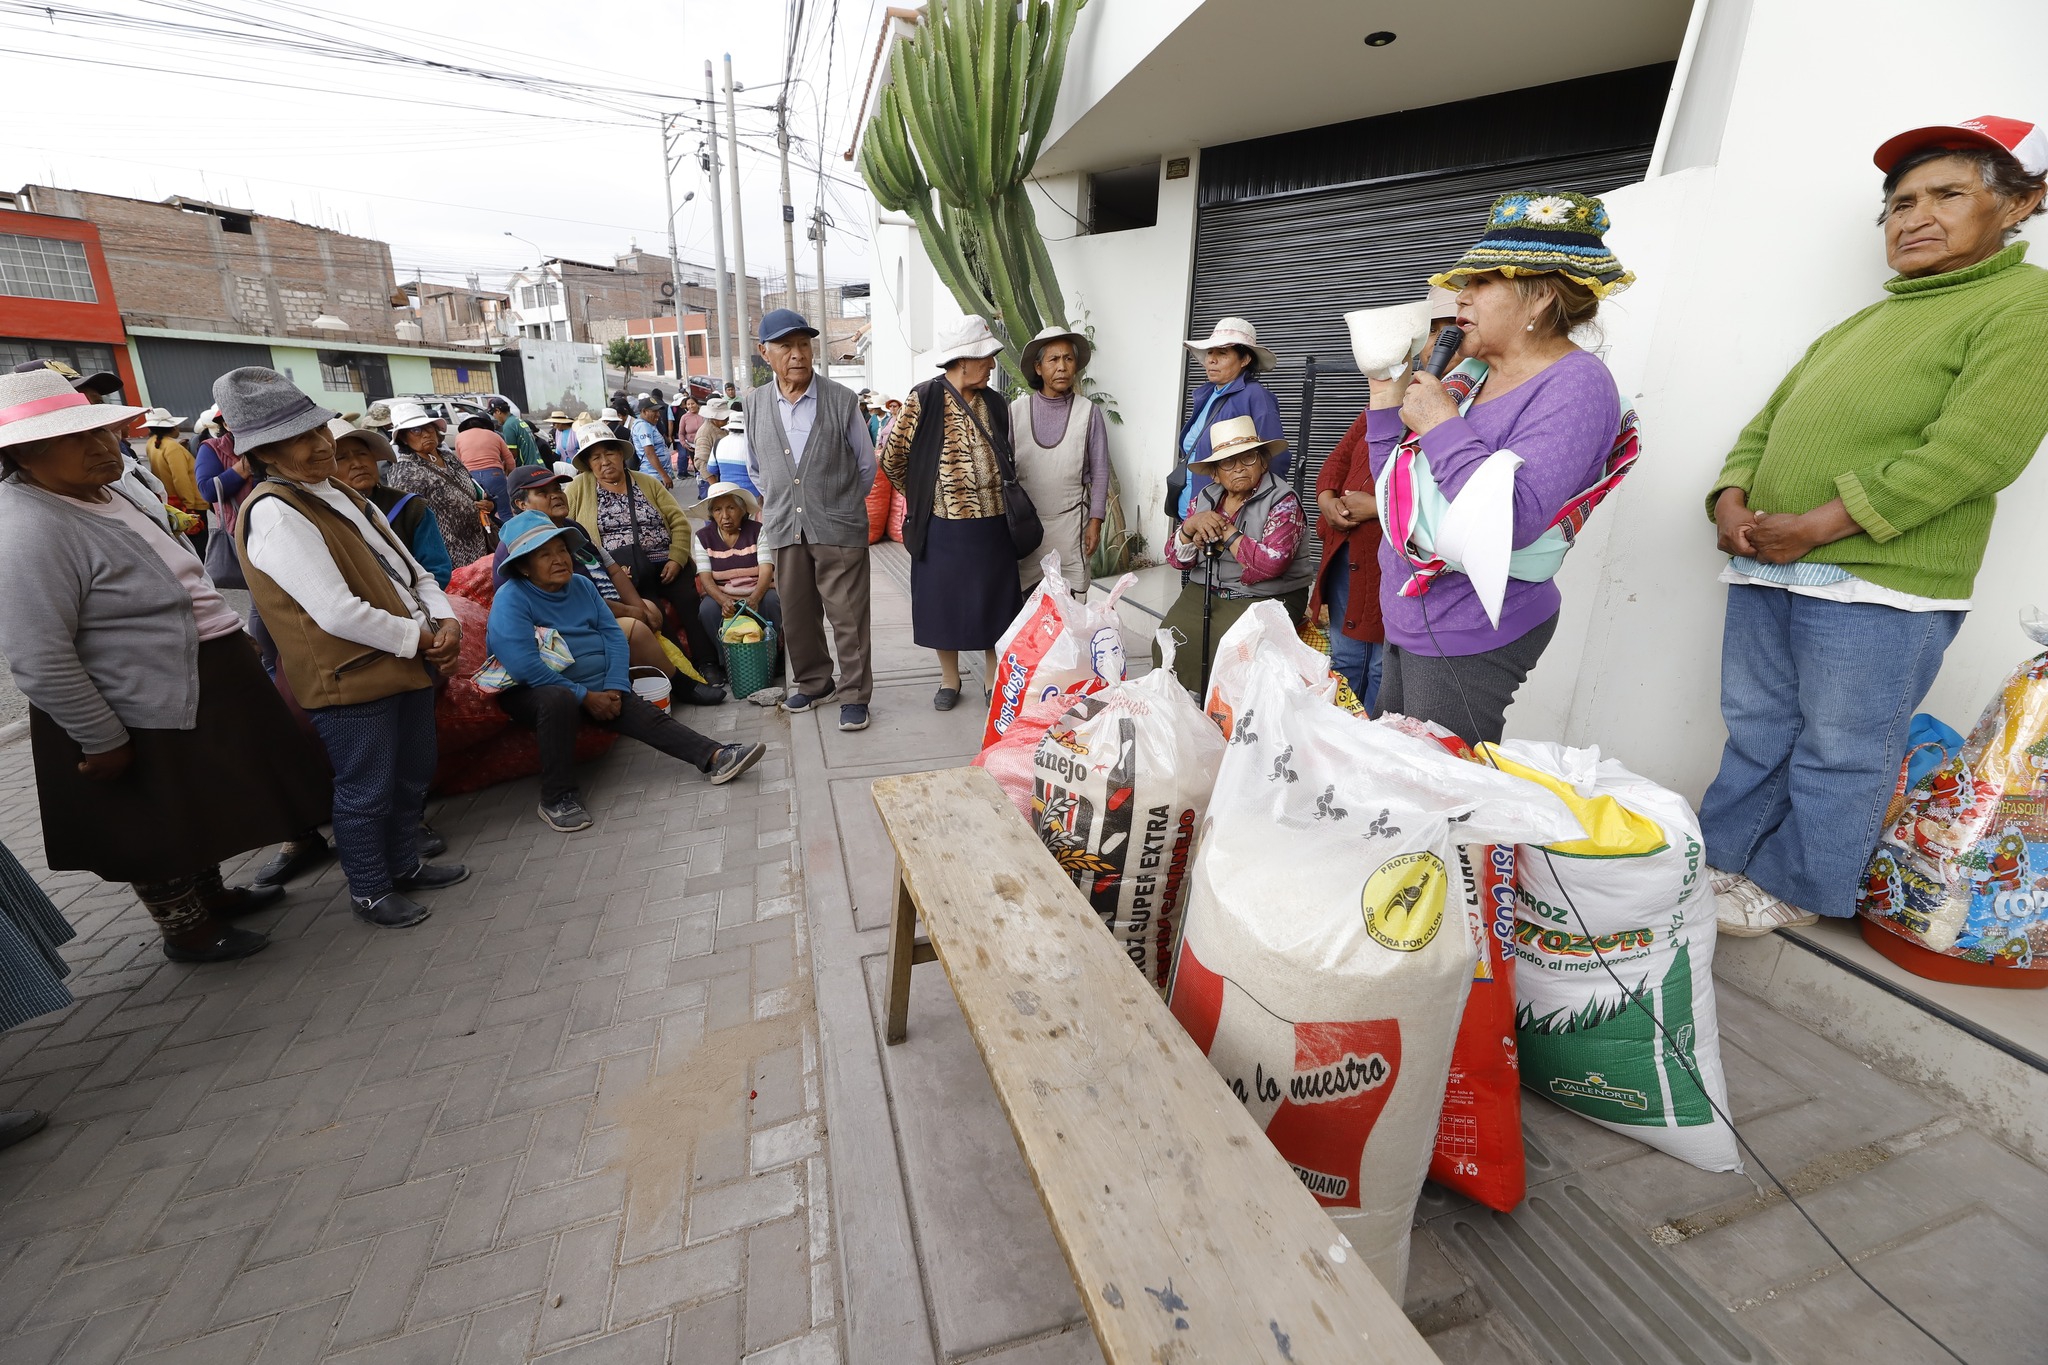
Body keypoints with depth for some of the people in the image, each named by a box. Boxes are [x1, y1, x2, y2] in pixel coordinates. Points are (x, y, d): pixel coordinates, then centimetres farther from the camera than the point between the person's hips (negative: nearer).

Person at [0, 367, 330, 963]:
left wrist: (234, 636, 20)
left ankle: (211, 894, 46)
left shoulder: (114, 487, 3)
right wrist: (102, 741, -20)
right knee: (163, 827, 12)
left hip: (203, 681, 9)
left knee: (202, 806, 25)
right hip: (144, 718, -9)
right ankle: (186, 930, 33)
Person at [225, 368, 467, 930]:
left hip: (406, 664, 9)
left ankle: (405, 865, 39)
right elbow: (338, 614, -24)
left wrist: (445, 620, -5)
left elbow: (411, 569, 13)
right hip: (348, 680, -8)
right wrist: (419, 638, -14)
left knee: (413, 776, 20)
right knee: (366, 793, 7)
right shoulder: (274, 513, -16)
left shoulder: (342, 495, 12)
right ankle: (369, 891, 26)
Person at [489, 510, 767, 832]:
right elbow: (524, 665, -24)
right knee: (558, 699, -38)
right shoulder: (510, 599, -14)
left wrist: (614, 687, -11)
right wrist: (585, 696, -22)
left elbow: (614, 635, 4)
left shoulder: (581, 585, 7)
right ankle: (556, 798, -28)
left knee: (648, 714, -12)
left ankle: (714, 758, -17)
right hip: (534, 693, -6)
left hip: (599, 690, 6)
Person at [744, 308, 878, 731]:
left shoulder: (841, 400, -3)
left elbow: (866, 466, 6)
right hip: (784, 530, 4)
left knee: (848, 616, 0)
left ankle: (854, 694, 12)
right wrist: (777, 502, 16)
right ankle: (813, 683, 30)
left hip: (838, 527, -3)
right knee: (797, 615, 13)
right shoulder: (754, 404, 6)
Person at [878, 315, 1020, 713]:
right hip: (942, 527, -3)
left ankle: (993, 676, 26)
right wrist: (922, 496, 7)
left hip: (992, 526, 4)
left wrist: (1004, 503, 12)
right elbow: (891, 459, -1)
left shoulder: (995, 405, 7)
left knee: (994, 603, 9)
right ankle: (950, 679, 26)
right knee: (943, 603, 8)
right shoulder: (924, 400, -8)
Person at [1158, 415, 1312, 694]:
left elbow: (1272, 562, -23)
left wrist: (1224, 531, -14)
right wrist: (1192, 525, -14)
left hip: (1265, 598, -4)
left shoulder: (1283, 501, -8)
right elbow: (1176, 558, 7)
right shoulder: (1205, 499, 8)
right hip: (1204, 592, 5)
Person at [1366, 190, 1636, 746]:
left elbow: (1512, 523, -26)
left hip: (1470, 640, -8)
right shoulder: (1468, 375, 9)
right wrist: (1387, 396, 4)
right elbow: (1396, 492, 12)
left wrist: (1440, 425, -19)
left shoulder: (1576, 386, -12)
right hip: (1406, 619, 8)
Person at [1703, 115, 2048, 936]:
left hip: (1878, 588, -6)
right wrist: (1732, 499, -5)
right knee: (1755, 733, 15)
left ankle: (1794, 890, 20)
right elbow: (1766, 424, 16)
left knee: (1839, 756, 6)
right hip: (1764, 570, 7)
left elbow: (1976, 451, -14)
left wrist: (1818, 525, -18)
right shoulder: (1856, 328, 20)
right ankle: (1721, 857, 28)